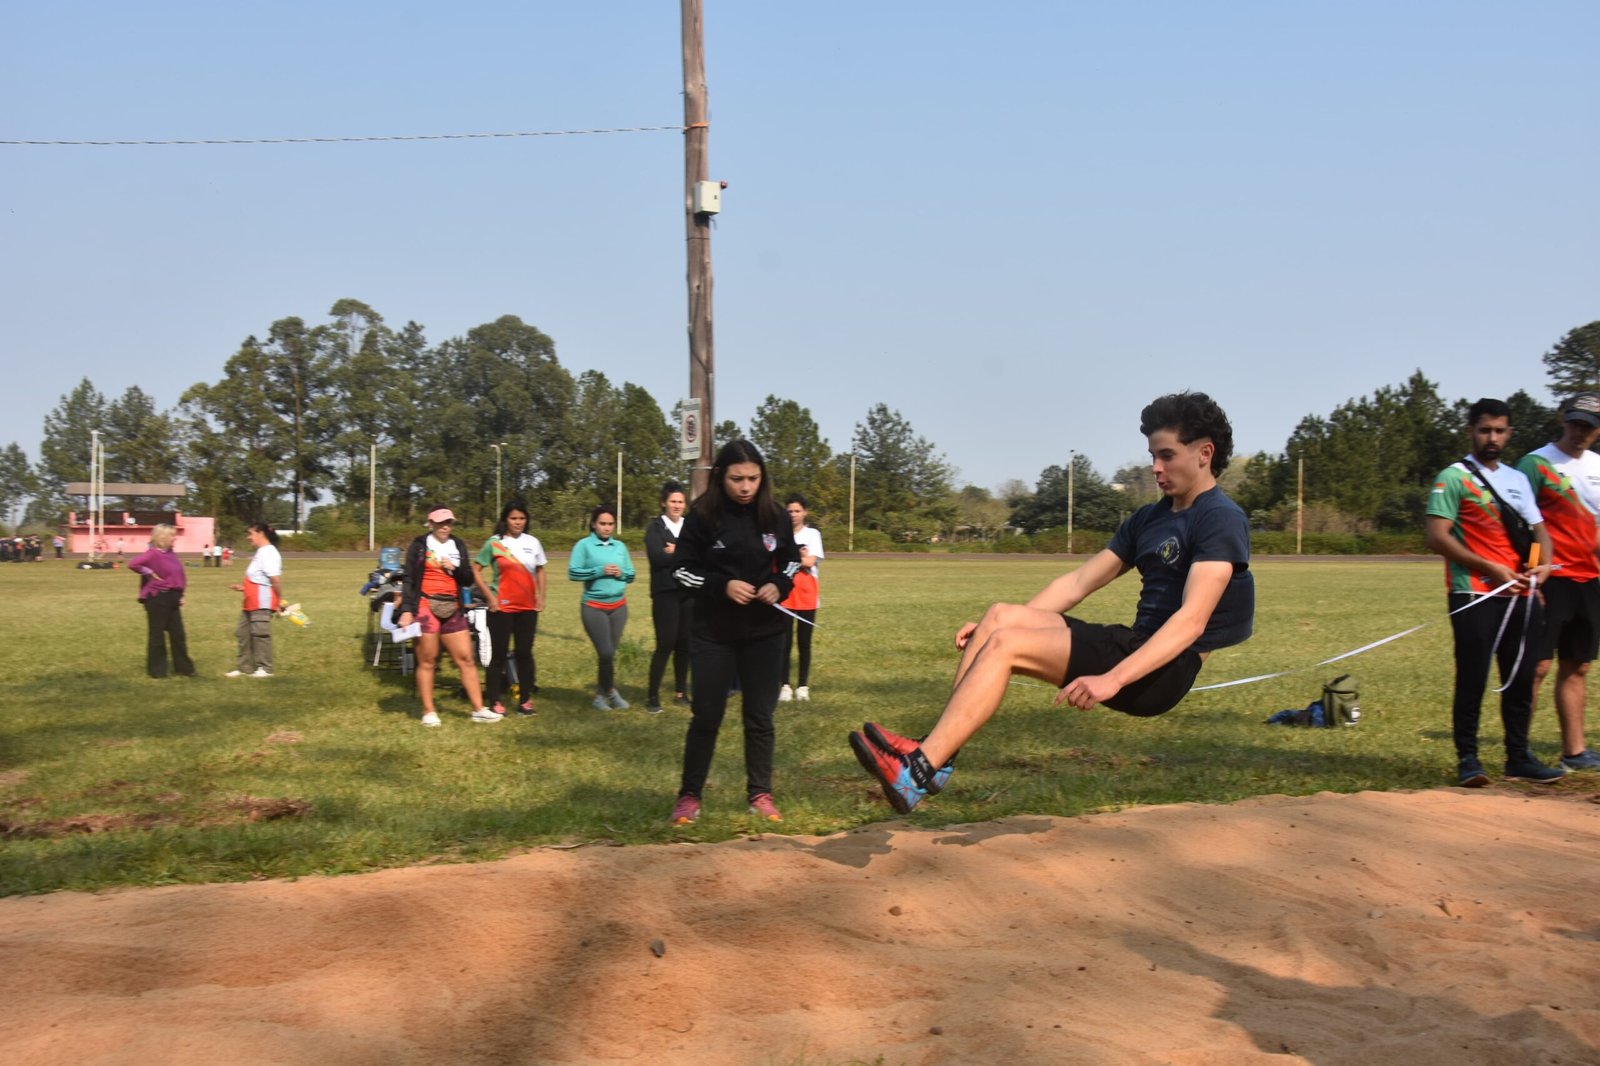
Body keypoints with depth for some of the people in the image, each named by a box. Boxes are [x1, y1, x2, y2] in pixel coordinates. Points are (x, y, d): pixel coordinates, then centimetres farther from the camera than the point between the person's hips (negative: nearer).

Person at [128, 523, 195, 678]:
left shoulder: (171, 554, 11)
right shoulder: (153, 554, -14)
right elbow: (133, 564, -29)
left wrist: (180, 595, 12)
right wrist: (149, 573, -17)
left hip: (172, 598, 8)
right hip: (157, 598, -8)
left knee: (178, 634, 10)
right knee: (157, 635, 2)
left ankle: (183, 668, 18)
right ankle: (156, 670, 12)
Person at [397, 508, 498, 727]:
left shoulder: (458, 546, 12)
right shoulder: (419, 545, 0)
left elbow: (469, 581, 11)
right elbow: (409, 580, -1)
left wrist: (456, 569, -8)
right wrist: (406, 610, -10)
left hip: (452, 609, 4)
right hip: (426, 607, -4)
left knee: (466, 659, 3)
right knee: (427, 661, 0)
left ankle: (479, 709, 7)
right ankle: (429, 712, 8)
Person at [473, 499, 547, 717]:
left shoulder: (533, 542, 7)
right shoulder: (494, 543, -4)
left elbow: (540, 570, 16)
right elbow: (476, 570, -4)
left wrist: (541, 597, 7)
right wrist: (489, 596, -10)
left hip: (527, 607, 3)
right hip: (502, 607, -3)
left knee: (525, 653, 7)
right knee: (499, 654, 1)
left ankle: (526, 700, 15)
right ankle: (494, 701, 8)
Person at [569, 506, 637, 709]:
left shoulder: (620, 546, 7)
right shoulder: (584, 545, -5)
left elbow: (631, 574, 11)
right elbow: (573, 572, -12)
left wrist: (621, 573, -11)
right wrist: (599, 571, -18)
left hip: (619, 606, 4)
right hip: (594, 607, -4)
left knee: (610, 653, 7)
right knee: (606, 653, -9)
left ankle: (600, 694, 19)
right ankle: (611, 691, 11)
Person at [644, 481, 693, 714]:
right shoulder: (655, 528, 0)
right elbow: (657, 557, -15)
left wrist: (676, 552, -12)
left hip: (689, 593, 4)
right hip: (666, 593, -4)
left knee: (684, 643, 8)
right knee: (665, 644, -7)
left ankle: (681, 691, 20)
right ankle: (652, 695, 0)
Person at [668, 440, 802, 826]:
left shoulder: (775, 516, -2)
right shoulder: (702, 516, -10)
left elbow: (792, 561, 11)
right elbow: (682, 570, -6)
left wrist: (779, 586, -10)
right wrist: (722, 586, -21)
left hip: (764, 633, 2)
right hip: (713, 634, -2)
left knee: (760, 716, 8)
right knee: (706, 716, 3)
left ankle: (760, 794, 20)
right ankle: (689, 796, 16)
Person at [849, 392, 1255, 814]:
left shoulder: (1220, 519, -11)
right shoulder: (1148, 518, 17)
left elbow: (1192, 621, -23)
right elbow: (1077, 583, 15)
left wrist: (1112, 679, -33)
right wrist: (990, 628, 6)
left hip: (1163, 670, -8)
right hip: (1134, 647, 8)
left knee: (1006, 643, -19)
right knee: (1001, 616, -6)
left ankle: (920, 770, -24)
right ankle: (937, 755, -14)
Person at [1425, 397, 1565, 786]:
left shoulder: (1517, 479, 19)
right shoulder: (1453, 478, -2)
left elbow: (1538, 529, 19)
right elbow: (1438, 538, -11)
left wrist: (1543, 564, -3)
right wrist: (1491, 568, -16)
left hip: (1520, 596, 6)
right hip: (1475, 596, -6)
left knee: (1521, 680, 9)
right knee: (1472, 680, -6)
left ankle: (1519, 757, 18)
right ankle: (1467, 759, 1)